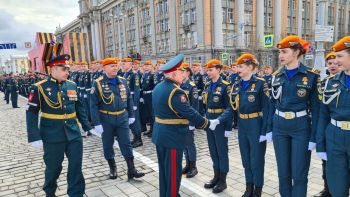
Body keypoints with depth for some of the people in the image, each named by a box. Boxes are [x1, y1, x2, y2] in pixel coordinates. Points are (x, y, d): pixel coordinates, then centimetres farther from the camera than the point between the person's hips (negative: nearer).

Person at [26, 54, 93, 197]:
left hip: (73, 134, 3)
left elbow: (79, 107, 12)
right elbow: (31, 113, -8)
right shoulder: (39, 88, -8)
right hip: (52, 136, -3)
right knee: (53, 167, 14)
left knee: (76, 166, 6)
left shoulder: (72, 85, 4)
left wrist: (87, 126, 10)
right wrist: (34, 136, -12)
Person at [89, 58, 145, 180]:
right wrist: (96, 123, -15)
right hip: (106, 120, -2)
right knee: (108, 146, 12)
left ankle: (131, 171, 11)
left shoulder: (122, 81, 2)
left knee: (126, 144, 4)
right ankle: (112, 168, 32)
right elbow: (93, 105, -11)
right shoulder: (98, 83, -10)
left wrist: (131, 115, 9)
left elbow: (129, 99, 11)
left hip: (122, 118, 3)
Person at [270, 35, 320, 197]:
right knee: (283, 171, 13)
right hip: (279, 127, 4)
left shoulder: (311, 75, -8)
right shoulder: (277, 75, 4)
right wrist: (269, 128, 7)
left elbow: (316, 107, -5)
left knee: (299, 174, 5)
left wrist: (314, 135, -8)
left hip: (301, 127, -3)